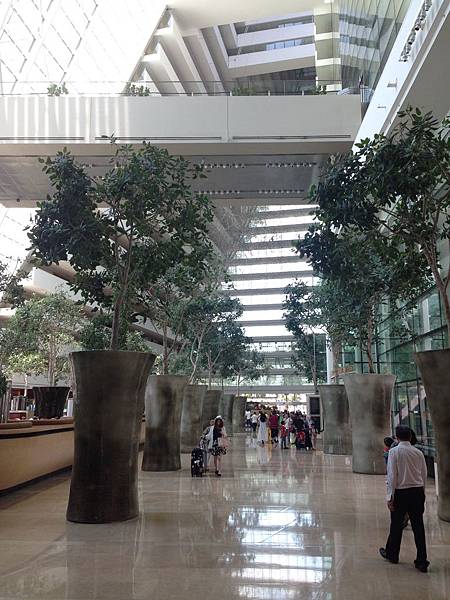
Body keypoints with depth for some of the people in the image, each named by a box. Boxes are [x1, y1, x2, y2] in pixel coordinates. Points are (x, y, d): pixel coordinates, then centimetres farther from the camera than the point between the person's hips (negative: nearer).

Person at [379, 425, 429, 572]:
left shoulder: (394, 451, -11)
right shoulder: (418, 453, 1)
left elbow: (392, 475, -13)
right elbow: (424, 475, 8)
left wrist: (390, 496, -8)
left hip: (401, 492, -3)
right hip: (418, 491, 3)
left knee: (396, 524, 13)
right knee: (418, 526, 7)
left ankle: (391, 554, 30)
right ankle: (422, 561, 10)